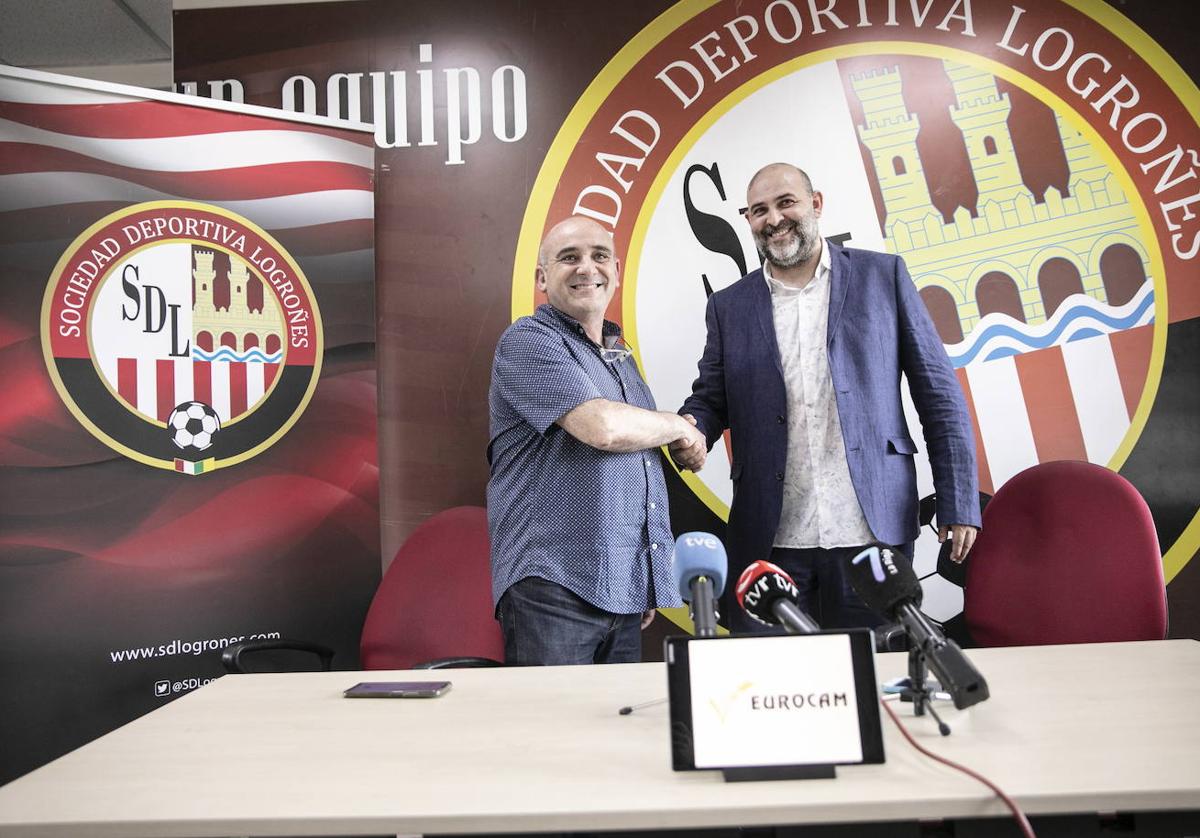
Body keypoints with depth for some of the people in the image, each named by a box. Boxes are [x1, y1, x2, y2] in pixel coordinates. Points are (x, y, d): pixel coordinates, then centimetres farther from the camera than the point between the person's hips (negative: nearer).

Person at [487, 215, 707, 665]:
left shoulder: (620, 357, 21)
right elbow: (603, 427, -21)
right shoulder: (528, 341, -6)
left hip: (624, 591, 8)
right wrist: (681, 427, -2)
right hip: (552, 589, -7)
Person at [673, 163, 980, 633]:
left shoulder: (882, 275, 6)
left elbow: (939, 393, 4)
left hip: (873, 530, -1)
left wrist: (959, 503, -1)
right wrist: (688, 433, -11)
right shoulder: (729, 307, 10)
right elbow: (709, 399, 13)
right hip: (771, 540, 1)